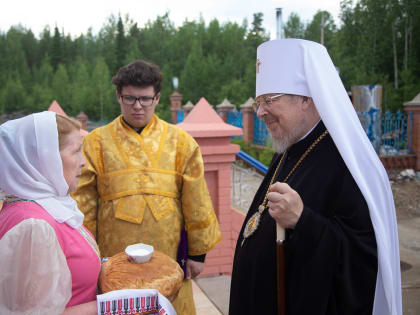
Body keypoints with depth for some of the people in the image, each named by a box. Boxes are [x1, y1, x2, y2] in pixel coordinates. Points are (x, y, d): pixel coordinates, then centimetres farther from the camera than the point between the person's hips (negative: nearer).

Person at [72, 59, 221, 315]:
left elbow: (196, 203, 3)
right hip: (114, 262, 0)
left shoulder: (180, 141, 2)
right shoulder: (97, 142, 2)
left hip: (169, 257, 0)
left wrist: (198, 252, 4)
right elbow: (85, 205, 3)